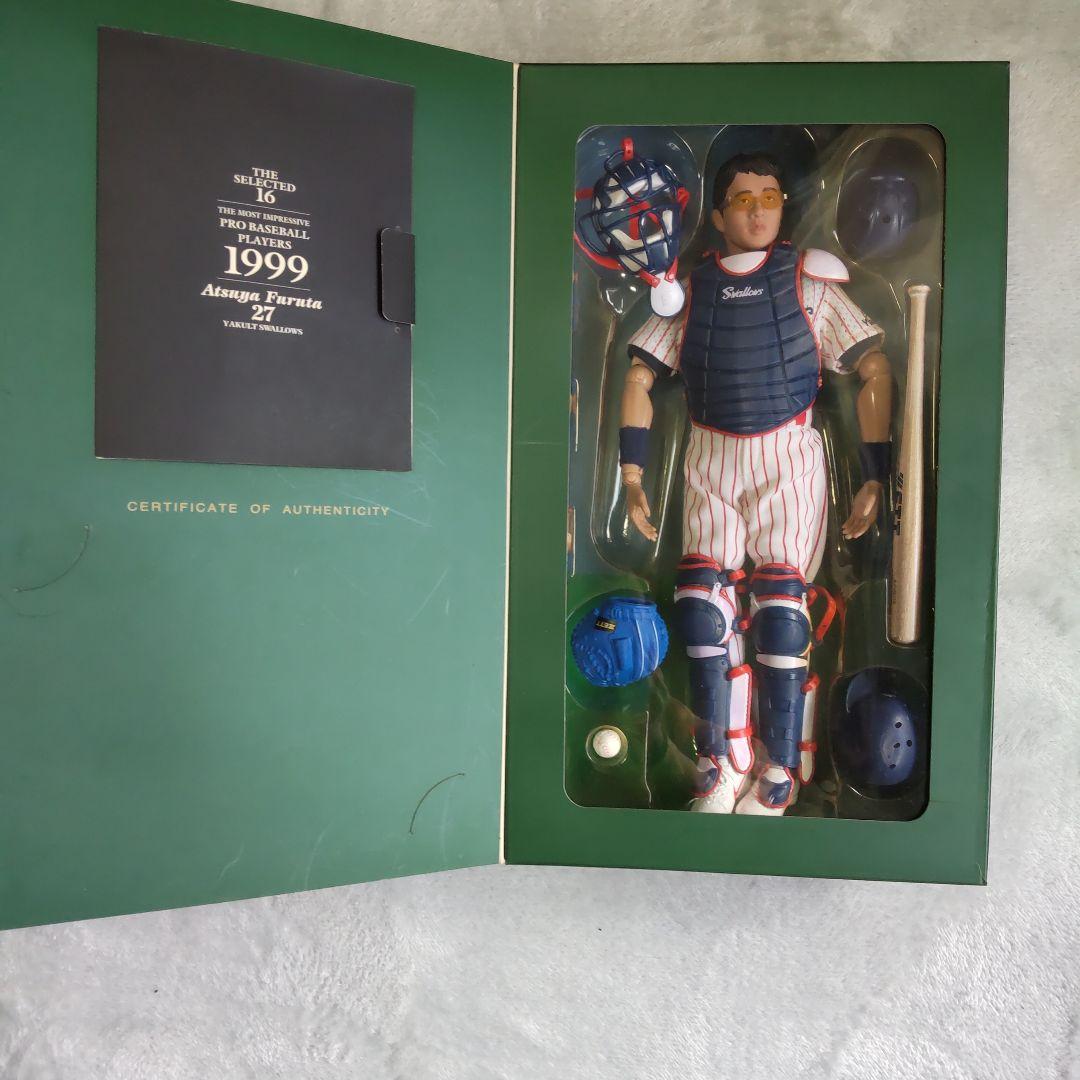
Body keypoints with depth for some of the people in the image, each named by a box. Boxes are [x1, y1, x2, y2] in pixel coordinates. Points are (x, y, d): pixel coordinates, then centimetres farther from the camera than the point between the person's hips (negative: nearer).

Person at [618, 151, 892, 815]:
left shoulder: (810, 281, 3)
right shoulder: (689, 289, 9)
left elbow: (875, 371, 0)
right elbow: (640, 378, 8)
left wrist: (875, 478, -6)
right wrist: (633, 477, -1)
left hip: (788, 461, -2)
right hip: (710, 465, 2)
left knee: (780, 612, -8)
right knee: (703, 610, -5)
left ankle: (781, 772, 7)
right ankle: (722, 766, 9)